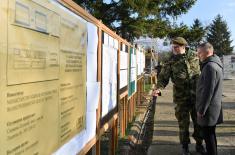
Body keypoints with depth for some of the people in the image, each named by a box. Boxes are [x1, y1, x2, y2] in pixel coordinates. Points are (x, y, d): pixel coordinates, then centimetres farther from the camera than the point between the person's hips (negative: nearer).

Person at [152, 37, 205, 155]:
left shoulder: (194, 56, -1)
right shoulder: (171, 61, -4)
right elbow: (163, 77, -6)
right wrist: (158, 88, -24)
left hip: (197, 94, 1)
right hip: (181, 96, -1)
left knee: (199, 121, 11)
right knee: (183, 122, 7)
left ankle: (199, 144, 31)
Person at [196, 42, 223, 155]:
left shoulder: (210, 66, -20)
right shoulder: (215, 64, 12)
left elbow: (208, 91, -23)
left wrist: (201, 109, -17)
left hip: (209, 108, -10)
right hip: (213, 107, 10)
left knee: (208, 134, 0)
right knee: (210, 133, 19)